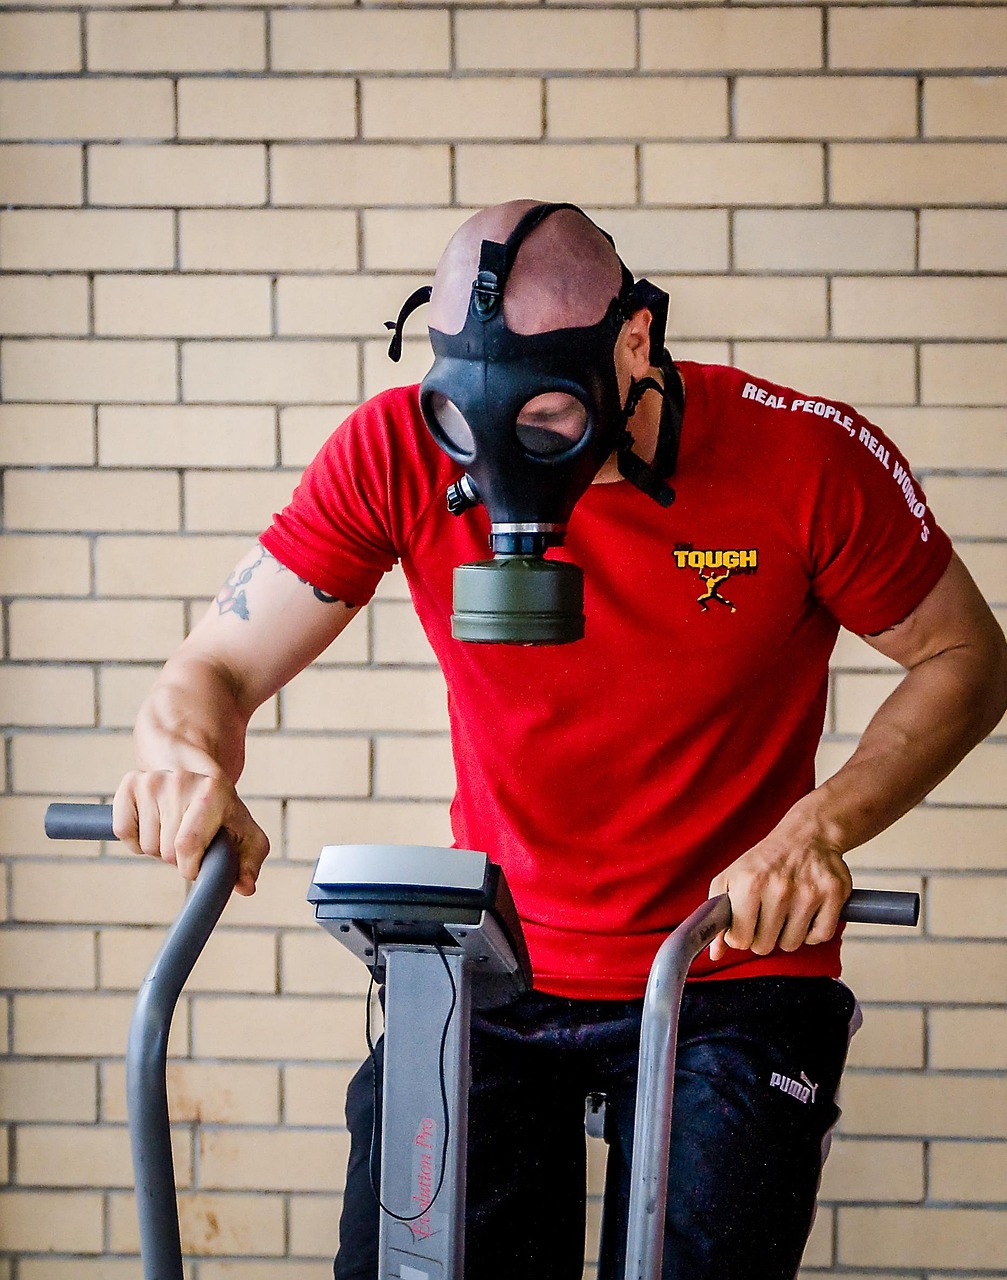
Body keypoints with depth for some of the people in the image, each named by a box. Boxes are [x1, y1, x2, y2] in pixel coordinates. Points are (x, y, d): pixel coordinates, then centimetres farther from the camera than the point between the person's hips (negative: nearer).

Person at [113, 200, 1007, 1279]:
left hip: (731, 979, -1)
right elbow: (218, 669, -7)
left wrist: (821, 826, -20)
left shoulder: (804, 458, -15)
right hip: (494, 974, 2)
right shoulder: (398, 452, -11)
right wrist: (186, 752, -33)